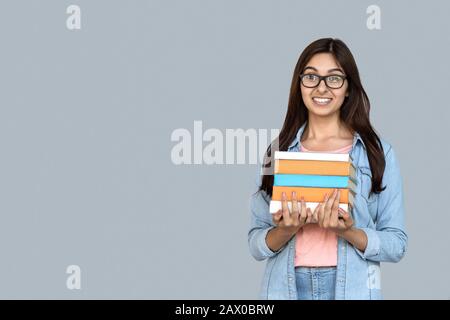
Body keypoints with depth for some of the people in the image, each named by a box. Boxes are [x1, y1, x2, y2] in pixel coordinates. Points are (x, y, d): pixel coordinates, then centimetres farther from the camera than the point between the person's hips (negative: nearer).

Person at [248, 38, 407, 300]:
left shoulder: (378, 153, -2)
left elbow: (396, 245, -3)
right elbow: (256, 245, 3)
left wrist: (348, 233, -19)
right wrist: (285, 231, -16)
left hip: (351, 288, -1)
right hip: (286, 288, 1)